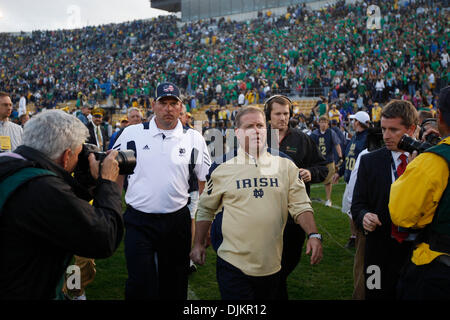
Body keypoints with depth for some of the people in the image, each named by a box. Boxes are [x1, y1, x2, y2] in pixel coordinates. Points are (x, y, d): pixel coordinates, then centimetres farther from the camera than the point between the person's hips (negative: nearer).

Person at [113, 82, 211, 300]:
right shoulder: (132, 134, 0)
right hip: (138, 221, -1)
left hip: (177, 222, 1)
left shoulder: (194, 139, 2)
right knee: (140, 286, 0)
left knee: (175, 285, 14)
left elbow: (205, 183, 7)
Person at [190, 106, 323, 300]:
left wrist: (313, 235, -11)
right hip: (233, 264, -2)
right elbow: (205, 209, 9)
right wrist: (199, 244, 8)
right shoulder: (222, 168, -2)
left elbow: (301, 206, 3)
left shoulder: (285, 165, 3)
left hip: (271, 264, 3)